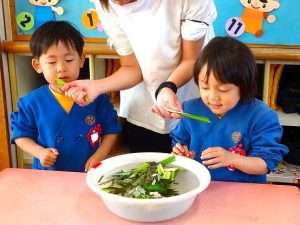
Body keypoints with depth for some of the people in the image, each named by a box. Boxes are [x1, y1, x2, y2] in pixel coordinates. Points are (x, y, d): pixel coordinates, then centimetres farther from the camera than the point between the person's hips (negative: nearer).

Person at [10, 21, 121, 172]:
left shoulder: (96, 97, -2)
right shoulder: (31, 102, -2)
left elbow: (110, 130, 6)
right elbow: (21, 135, 8)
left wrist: (99, 156, -7)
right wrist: (39, 152, -8)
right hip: (48, 175, -3)